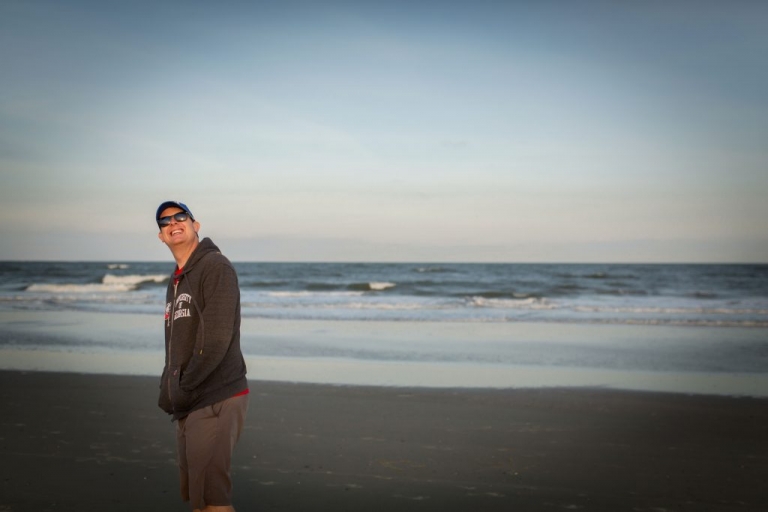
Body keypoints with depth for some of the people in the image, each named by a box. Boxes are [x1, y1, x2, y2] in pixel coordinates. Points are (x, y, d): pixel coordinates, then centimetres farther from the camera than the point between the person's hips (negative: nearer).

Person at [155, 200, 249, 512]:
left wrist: (186, 388, -15)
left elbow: (217, 338, -19)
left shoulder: (215, 266, -9)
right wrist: (168, 390, 8)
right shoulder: (177, 280, 19)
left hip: (215, 400, -9)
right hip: (188, 405, 9)